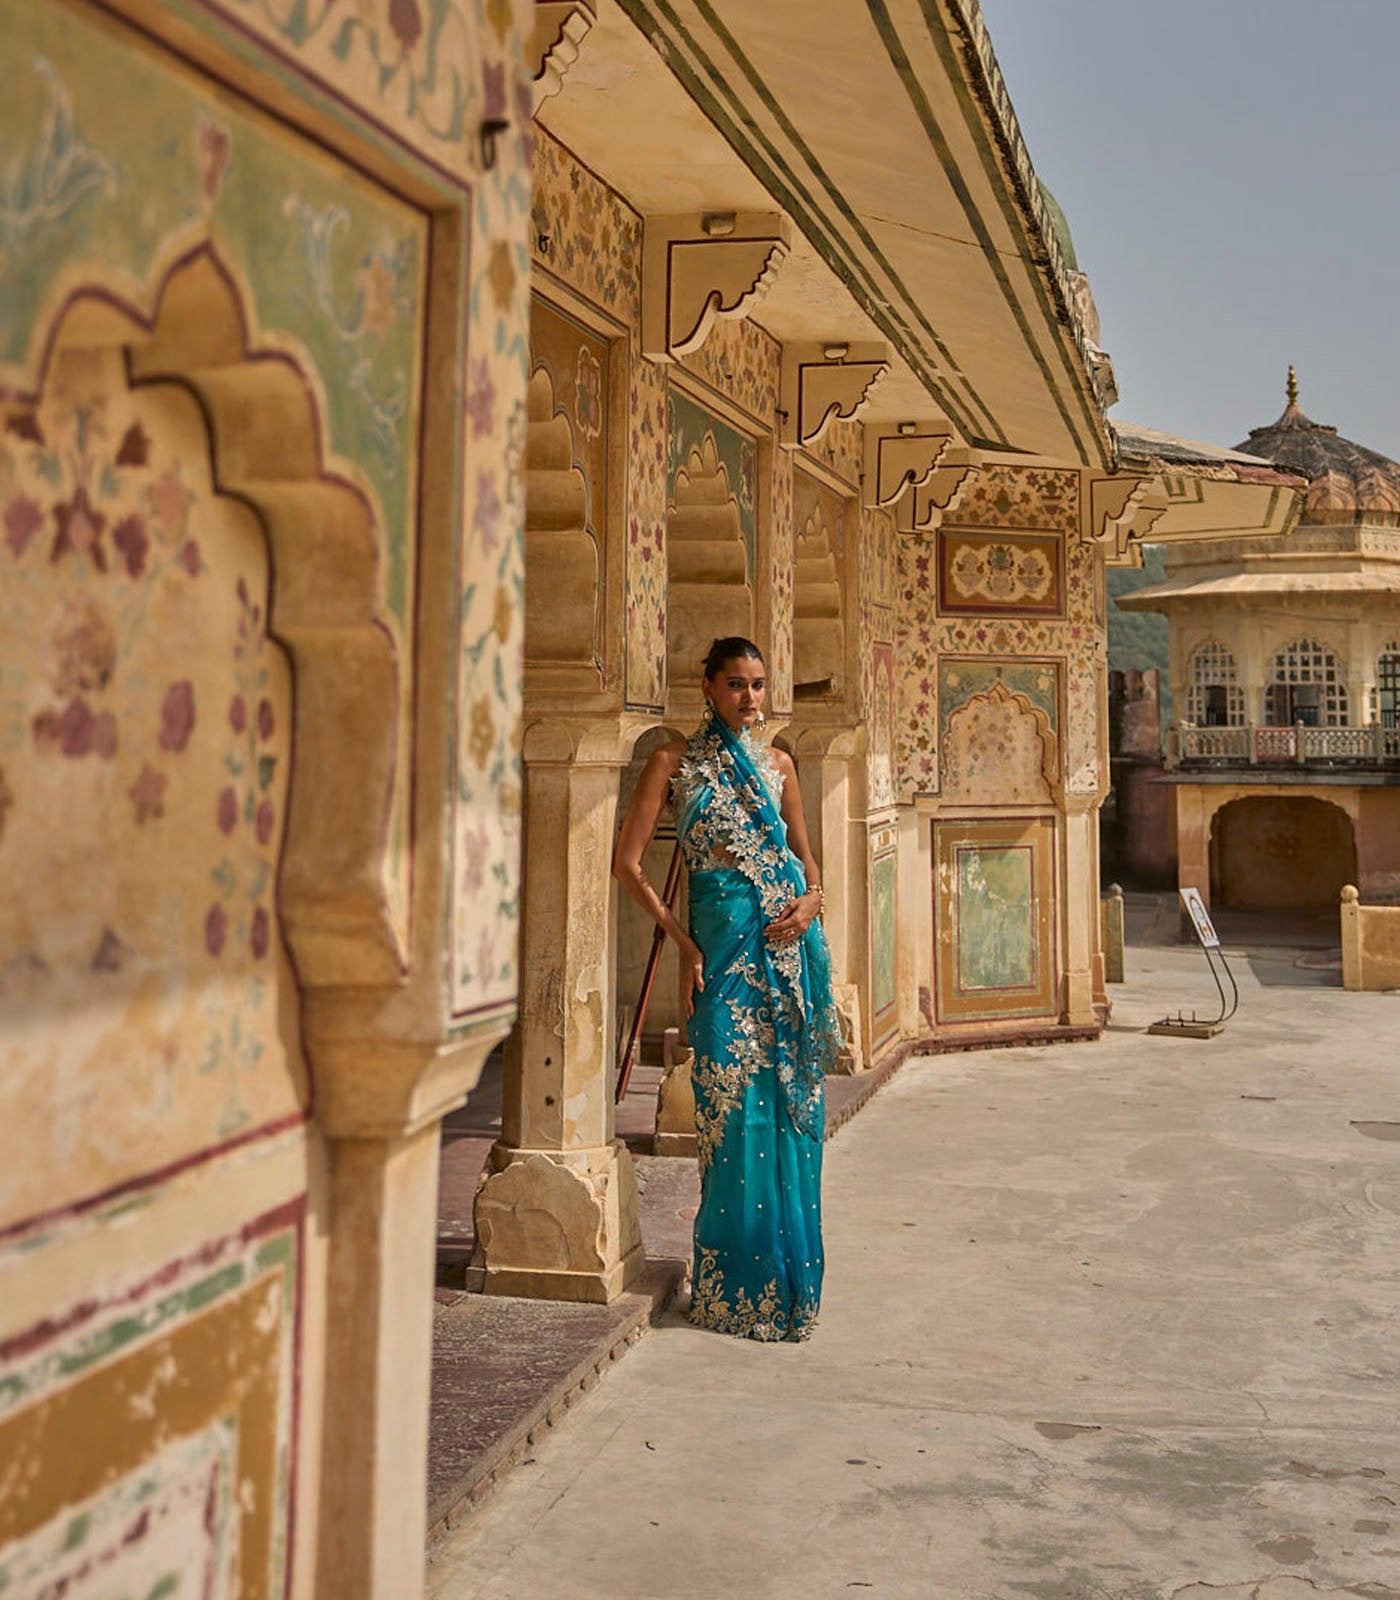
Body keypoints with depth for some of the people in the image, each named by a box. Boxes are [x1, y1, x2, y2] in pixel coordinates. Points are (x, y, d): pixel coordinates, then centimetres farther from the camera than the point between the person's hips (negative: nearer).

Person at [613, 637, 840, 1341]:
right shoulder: (676, 761, 3)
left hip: (790, 939, 4)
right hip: (725, 938, -4)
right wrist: (680, 939, -8)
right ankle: (738, 1287, 6)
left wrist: (811, 899, 0)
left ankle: (788, 1279, 17)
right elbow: (628, 861, -3)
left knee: (791, 1108, 5)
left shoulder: (776, 763, 15)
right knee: (737, 1106, -6)